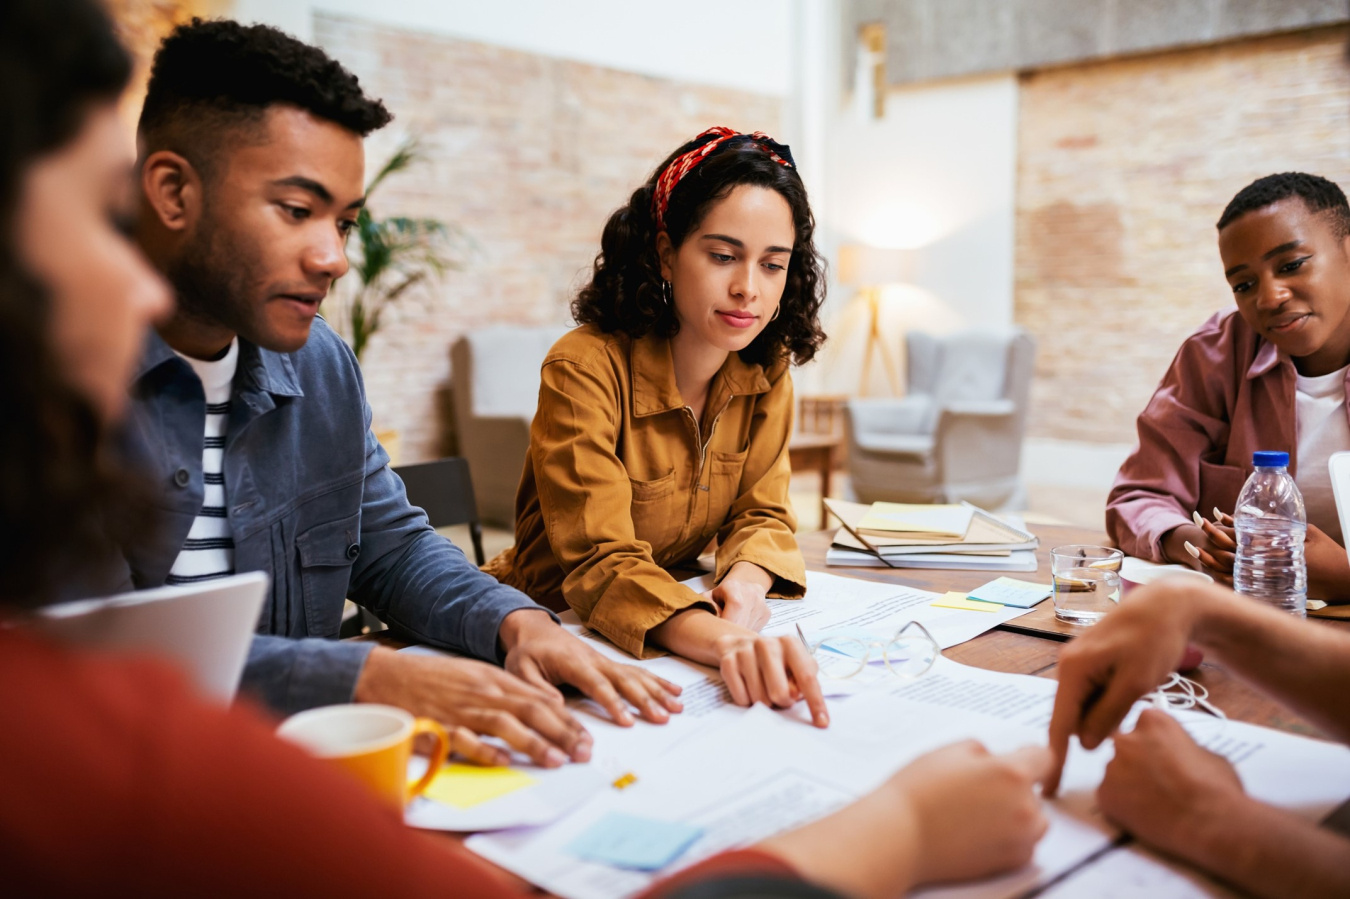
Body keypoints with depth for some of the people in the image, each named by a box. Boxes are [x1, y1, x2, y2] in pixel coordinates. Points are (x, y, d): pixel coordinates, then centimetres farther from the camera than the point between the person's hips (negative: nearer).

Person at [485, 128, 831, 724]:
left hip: (677, 615, 5)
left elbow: (761, 514, 2)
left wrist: (746, 578, -24)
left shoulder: (766, 373, -3)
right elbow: (599, 563, -29)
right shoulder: (584, 368, -22)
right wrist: (725, 641, -48)